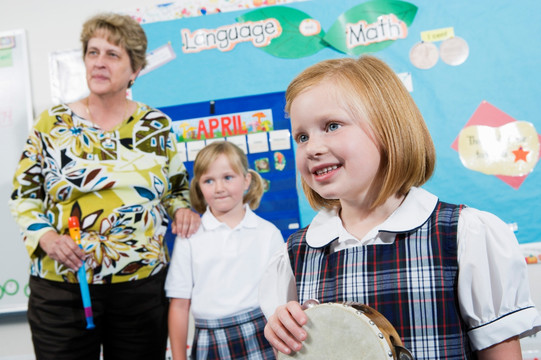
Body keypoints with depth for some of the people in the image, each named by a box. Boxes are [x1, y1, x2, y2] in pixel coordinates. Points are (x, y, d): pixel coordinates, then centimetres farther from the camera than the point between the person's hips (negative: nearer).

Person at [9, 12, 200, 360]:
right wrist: (45, 236, -12)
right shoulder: (52, 123, 1)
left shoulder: (157, 125, 4)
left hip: (143, 288, 1)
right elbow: (24, 194, 5)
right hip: (61, 288, 0)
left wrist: (183, 209, -8)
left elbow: (178, 189, 14)